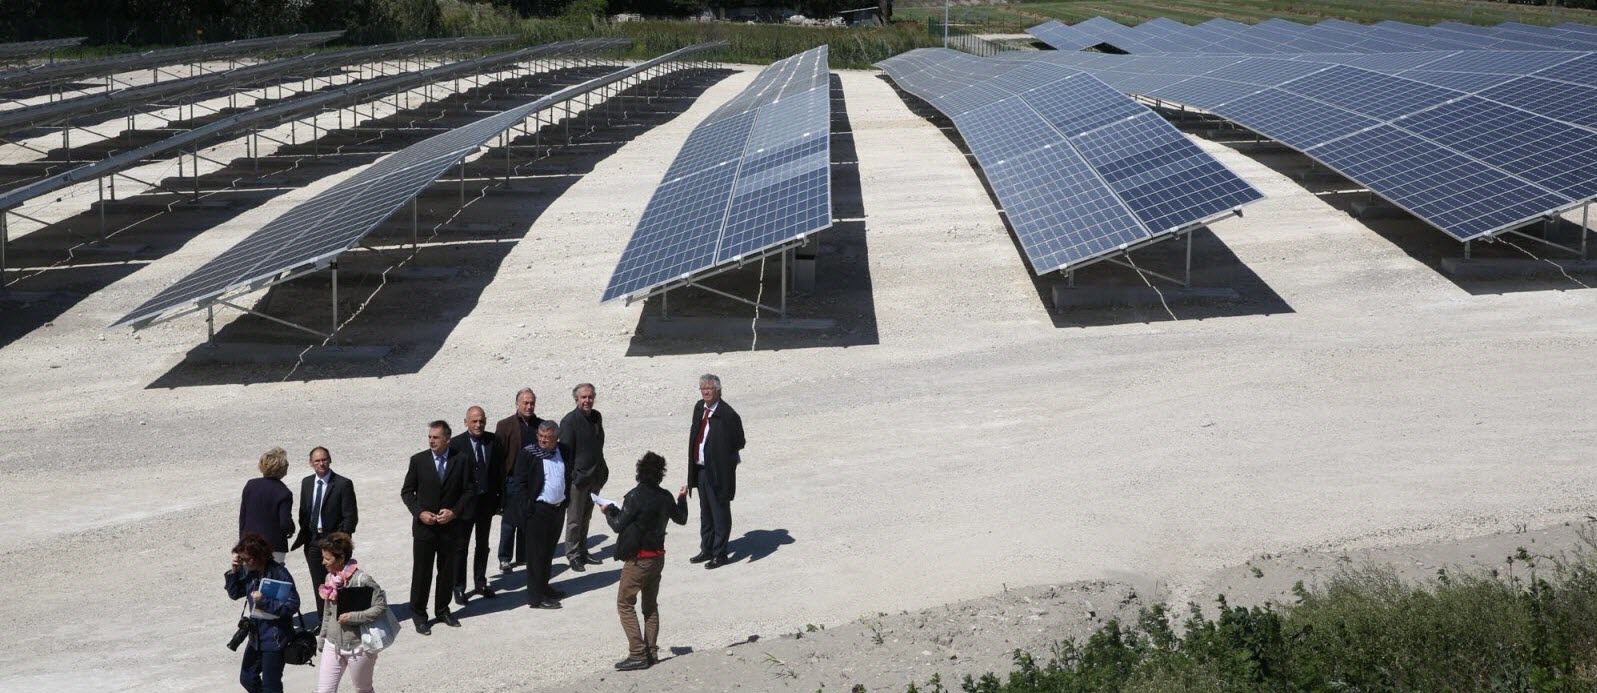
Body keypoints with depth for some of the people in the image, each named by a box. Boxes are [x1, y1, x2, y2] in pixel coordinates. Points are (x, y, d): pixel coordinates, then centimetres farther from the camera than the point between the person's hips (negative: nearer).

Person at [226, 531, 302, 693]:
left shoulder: (279, 573, -21)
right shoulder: (249, 571, 0)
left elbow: (293, 605, -23)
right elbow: (234, 594, 10)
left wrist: (264, 601, -27)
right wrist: (234, 571, -5)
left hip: (275, 638, -8)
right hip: (256, 635, 8)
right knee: (247, 678, 19)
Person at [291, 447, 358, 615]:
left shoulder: (343, 484, -9)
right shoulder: (306, 483, 9)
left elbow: (350, 516, -10)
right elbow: (303, 512, 16)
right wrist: (303, 535, 5)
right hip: (312, 541, 5)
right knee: (318, 585, 10)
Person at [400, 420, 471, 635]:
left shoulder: (460, 461, -2)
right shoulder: (418, 460, -3)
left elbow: (467, 491, 2)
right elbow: (407, 491, 2)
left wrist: (454, 512, -11)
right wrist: (419, 512, -11)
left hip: (450, 525, 1)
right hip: (424, 526, -1)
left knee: (447, 571, 12)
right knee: (422, 571, 2)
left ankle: (443, 610, 27)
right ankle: (418, 614, 14)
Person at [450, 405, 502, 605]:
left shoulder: (493, 441, -1)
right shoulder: (456, 444, -12)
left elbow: (500, 470, 4)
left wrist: (501, 498, 1)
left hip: (487, 501, 4)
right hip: (465, 502, -4)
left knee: (483, 545, 16)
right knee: (461, 547, 5)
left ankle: (480, 583, 30)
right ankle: (459, 587, 15)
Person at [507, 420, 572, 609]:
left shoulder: (564, 452, 6)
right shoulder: (528, 454, -11)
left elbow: (569, 476, 17)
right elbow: (519, 483, -10)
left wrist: (567, 499, 8)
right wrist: (527, 508, -15)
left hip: (558, 508, 6)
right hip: (538, 509, -6)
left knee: (549, 550, 17)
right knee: (536, 553, -2)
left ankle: (543, 587, 30)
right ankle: (536, 597, 3)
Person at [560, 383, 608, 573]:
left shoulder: (597, 417, 8)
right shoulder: (569, 421, -14)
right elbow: (566, 451, -14)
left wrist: (601, 470, 16)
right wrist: (569, 477, -16)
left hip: (594, 477, 7)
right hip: (577, 477, -7)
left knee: (586, 517, 16)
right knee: (574, 519, 0)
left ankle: (582, 552, 26)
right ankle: (573, 555, 9)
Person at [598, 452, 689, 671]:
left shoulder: (635, 497, -18)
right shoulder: (665, 497, 1)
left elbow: (618, 526, -14)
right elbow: (681, 519, 17)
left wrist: (608, 511, 5)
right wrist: (682, 499, 35)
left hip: (638, 560, -7)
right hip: (658, 558, 7)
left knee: (624, 604, 0)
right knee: (651, 605, 17)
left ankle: (638, 655, -8)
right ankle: (651, 652, 17)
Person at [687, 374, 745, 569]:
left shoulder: (727, 414, -18)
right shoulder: (699, 407, 6)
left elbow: (738, 443, -12)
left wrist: (723, 457, -10)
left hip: (719, 471, -8)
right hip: (701, 469, 8)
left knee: (720, 513, 3)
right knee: (705, 512, 19)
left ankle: (720, 554, 12)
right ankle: (706, 550, 31)